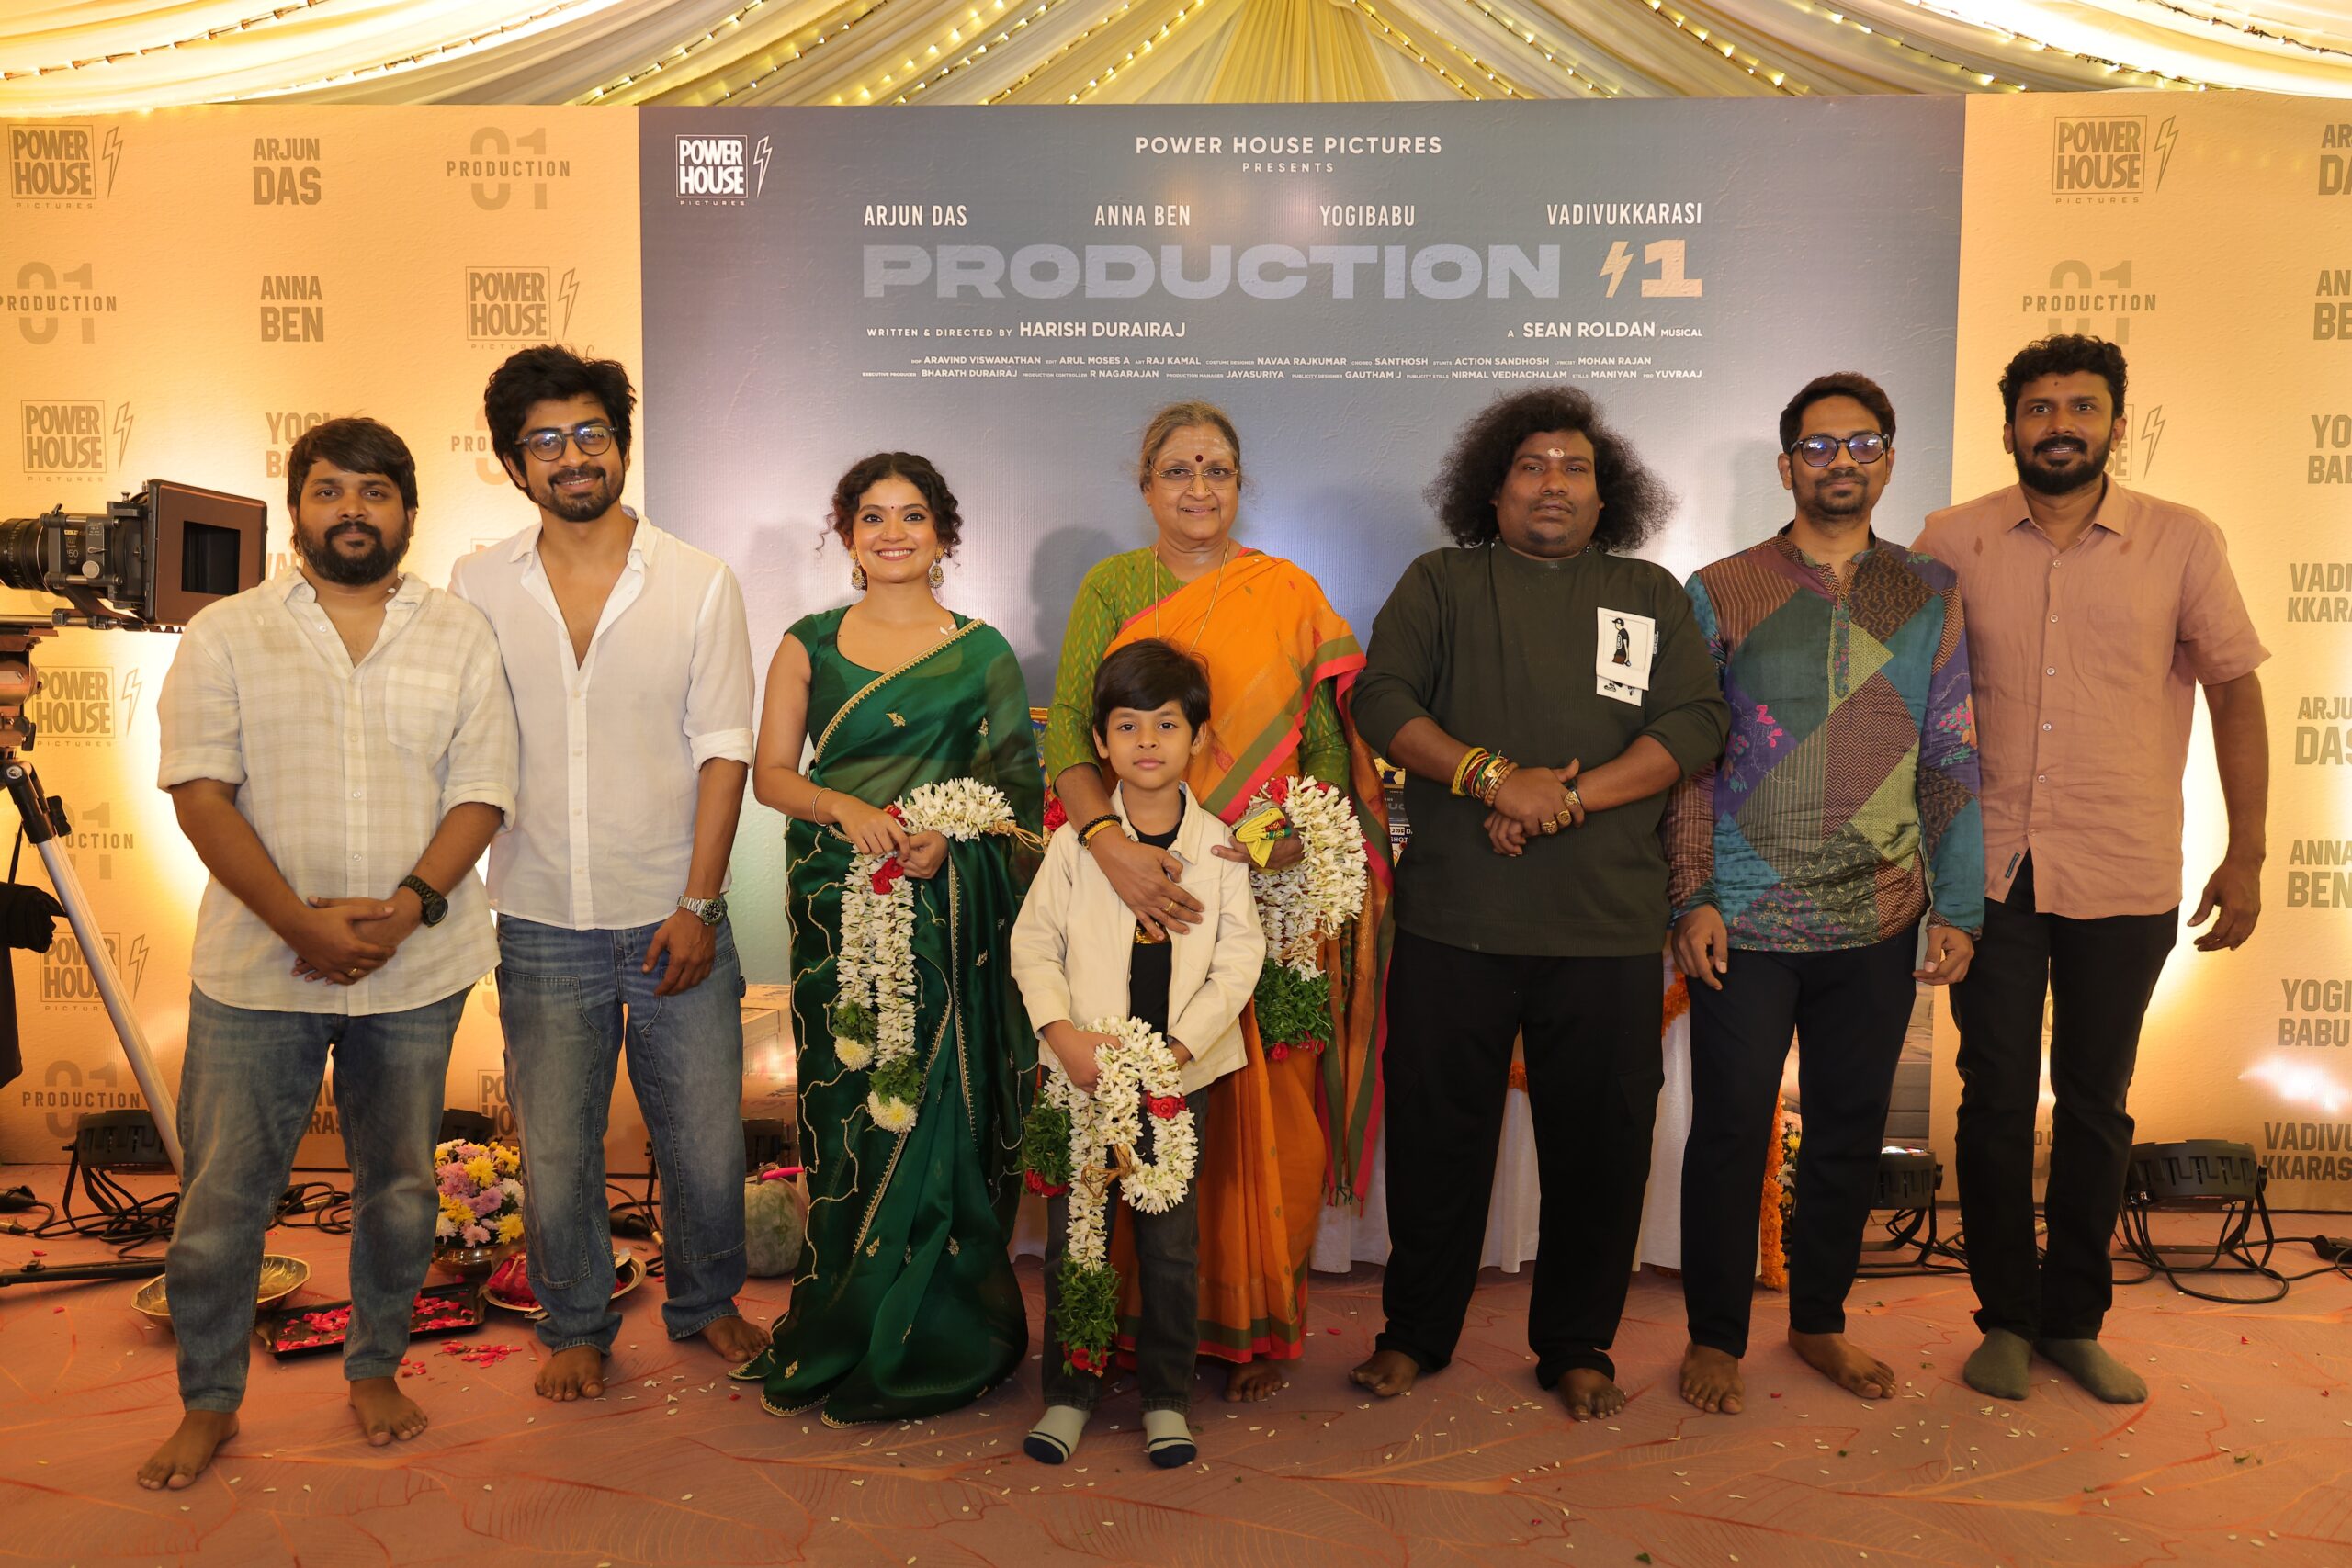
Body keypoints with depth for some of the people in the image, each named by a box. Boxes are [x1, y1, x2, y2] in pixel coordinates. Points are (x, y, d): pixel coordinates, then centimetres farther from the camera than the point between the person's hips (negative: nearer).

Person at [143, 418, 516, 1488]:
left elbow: (481, 793, -1)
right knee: (223, 1191, 6)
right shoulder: (226, 635, 2)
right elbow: (201, 792, -6)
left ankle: (375, 1367, 33)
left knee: (398, 1186, 13)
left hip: (415, 967, 1)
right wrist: (302, 922, -16)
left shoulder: (460, 637, 5)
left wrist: (407, 907, -16)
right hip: (256, 966, -1)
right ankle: (208, 1401, 26)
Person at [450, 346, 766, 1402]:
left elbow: (722, 752, -4)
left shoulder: (700, 584, -3)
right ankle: (577, 1325, 34)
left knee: (705, 1139, 8)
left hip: (674, 919, 0)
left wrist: (699, 904, -9)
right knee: (555, 1147, 10)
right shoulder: (479, 588, 1)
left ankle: (704, 1302, 35)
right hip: (540, 927, 1)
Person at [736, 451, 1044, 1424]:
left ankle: (919, 1347, 13)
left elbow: (1013, 786, 3)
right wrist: (847, 808, -13)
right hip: (835, 903, 2)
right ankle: (836, 1335, 21)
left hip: (947, 909, -2)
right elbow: (770, 773, 6)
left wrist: (944, 834, -16)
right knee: (841, 1112, 3)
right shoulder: (809, 646, 10)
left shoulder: (983, 653, 6)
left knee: (931, 1113, -2)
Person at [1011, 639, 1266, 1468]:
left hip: (1181, 1074, 0)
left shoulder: (1219, 846, -1)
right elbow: (1033, 942, 0)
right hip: (1085, 1073, 0)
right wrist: (1064, 1036, -12)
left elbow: (1239, 958, -4)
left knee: (1172, 1244, 7)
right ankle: (1070, 1391, 22)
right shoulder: (1077, 839, -1)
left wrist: (1180, 1048, -13)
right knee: (1075, 1237, 6)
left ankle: (1166, 1397, 23)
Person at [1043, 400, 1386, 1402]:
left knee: (1266, 1109, 4)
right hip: (1145, 888, 0)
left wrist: (1288, 842, -15)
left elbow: (1332, 747, 3)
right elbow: (1067, 730, -5)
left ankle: (1259, 1323, 20)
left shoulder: (1292, 595, 8)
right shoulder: (1112, 586, 7)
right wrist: (1110, 843, -21)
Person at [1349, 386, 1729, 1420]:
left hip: (1610, 927, 1)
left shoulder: (1652, 596, 14)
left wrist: (1569, 799, -12)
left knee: (1599, 1140, 6)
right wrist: (1494, 778, -14)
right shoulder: (1440, 584, 12)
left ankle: (1577, 1346, 24)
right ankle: (1416, 1332, 24)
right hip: (1454, 918, -1)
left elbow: (1696, 723, 1)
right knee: (1435, 1131, 6)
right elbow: (1380, 699, 0)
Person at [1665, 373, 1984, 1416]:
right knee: (1731, 1132, 3)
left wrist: (1959, 906, 4)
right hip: (1747, 920, -3)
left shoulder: (1930, 595, 9)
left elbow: (1952, 760, 9)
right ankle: (1715, 1335, 20)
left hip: (1880, 922, 3)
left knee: (1851, 1132, 12)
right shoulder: (1721, 593, 1)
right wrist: (1692, 899, -8)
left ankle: (1819, 1322, 31)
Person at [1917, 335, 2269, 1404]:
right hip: (1988, 872, 0)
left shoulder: (2183, 543, 0)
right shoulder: (1953, 542, 1)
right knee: (1996, 1101, 6)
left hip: (2126, 879, 0)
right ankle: (2006, 1317, 22)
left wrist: (2247, 854, 0)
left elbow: (2235, 691, 4)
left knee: (2096, 1106, 11)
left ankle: (2075, 1321, 27)